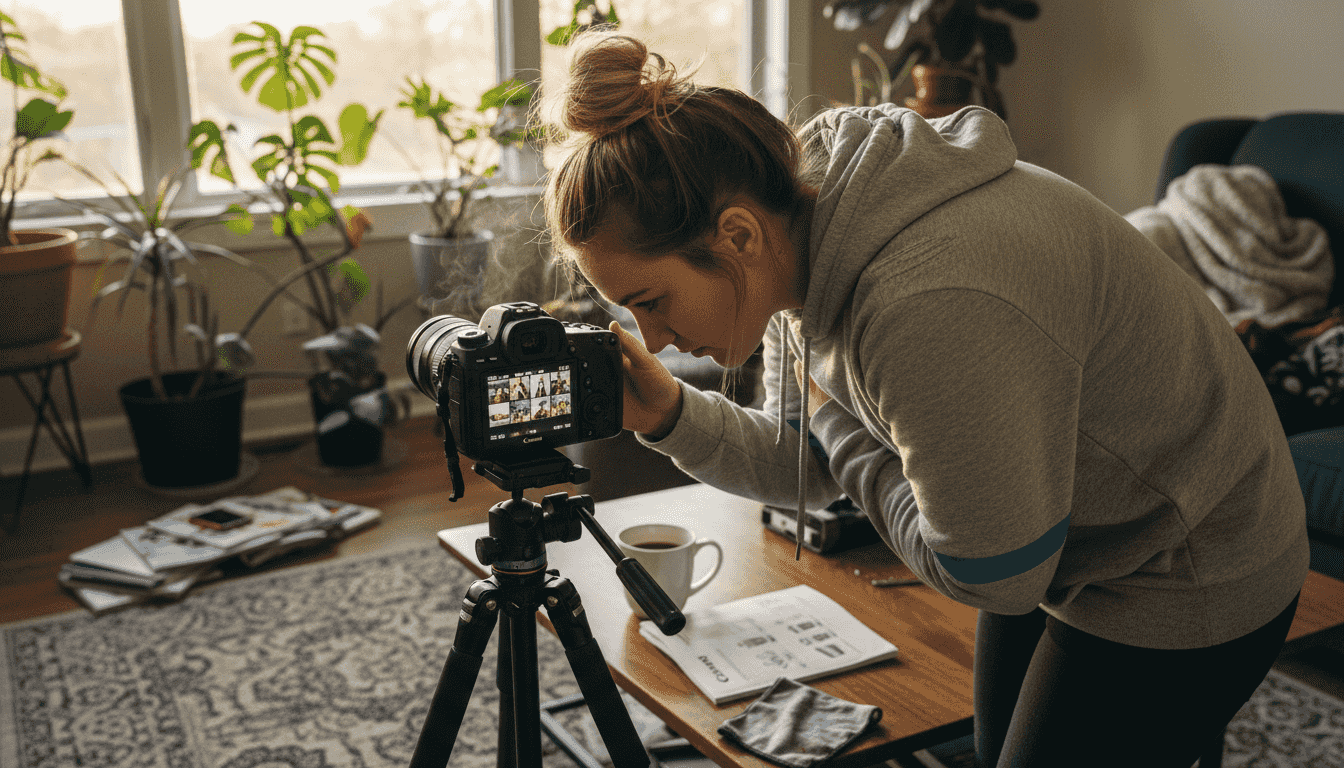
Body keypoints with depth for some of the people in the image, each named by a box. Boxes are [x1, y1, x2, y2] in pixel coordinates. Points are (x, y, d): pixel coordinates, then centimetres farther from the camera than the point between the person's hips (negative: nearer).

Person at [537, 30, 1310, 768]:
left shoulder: (934, 308, -40)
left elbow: (992, 574, -27)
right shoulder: (808, 245, -11)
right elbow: (807, 466, 0)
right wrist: (669, 416, -17)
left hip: (1185, 584, -8)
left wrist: (834, 418, -20)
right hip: (1051, 547, 8)